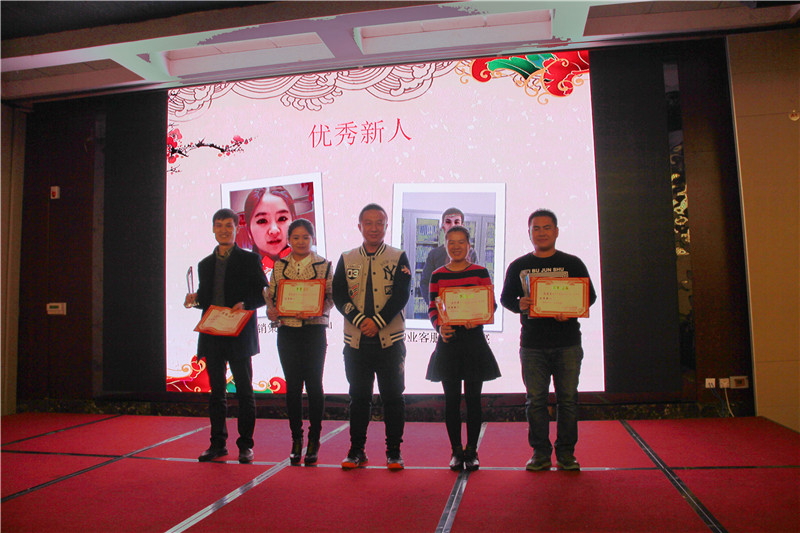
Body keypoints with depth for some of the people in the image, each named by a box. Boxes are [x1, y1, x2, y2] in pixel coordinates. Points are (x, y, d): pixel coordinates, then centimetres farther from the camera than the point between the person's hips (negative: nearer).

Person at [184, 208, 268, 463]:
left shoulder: (249, 259, 2)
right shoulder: (205, 264, 16)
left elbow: (264, 294, -2)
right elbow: (206, 300, 19)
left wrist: (244, 304, -19)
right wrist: (195, 299, -2)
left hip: (239, 335, -4)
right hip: (212, 336, 5)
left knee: (244, 390, 1)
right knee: (216, 391, 10)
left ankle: (245, 444, 10)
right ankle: (218, 443, 20)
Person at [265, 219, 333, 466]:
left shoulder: (324, 265, 2)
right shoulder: (279, 265, 10)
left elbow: (330, 298, -2)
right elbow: (270, 294, 11)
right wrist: (271, 311, -9)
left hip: (314, 331, -2)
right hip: (287, 331, 2)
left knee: (314, 384, 1)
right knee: (292, 385, 6)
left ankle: (314, 441, 13)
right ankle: (296, 440, 18)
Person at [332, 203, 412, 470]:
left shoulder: (399, 258, 4)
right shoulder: (346, 259, 9)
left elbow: (401, 295, -6)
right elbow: (339, 296, 0)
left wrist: (377, 322, -16)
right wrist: (360, 320, -15)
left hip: (390, 340, -1)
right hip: (356, 340, 2)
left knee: (393, 397, 4)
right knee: (358, 397, 9)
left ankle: (393, 452, 16)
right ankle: (356, 451, 21)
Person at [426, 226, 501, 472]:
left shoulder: (480, 272, 3)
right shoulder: (437, 275, 6)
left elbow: (491, 304, 2)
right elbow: (432, 308, 5)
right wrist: (439, 326, -14)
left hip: (473, 339, -1)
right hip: (448, 340, 1)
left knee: (473, 398, 3)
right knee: (452, 398, 5)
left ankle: (472, 451, 15)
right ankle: (456, 451, 16)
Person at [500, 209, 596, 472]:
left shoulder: (572, 263, 7)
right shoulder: (518, 266, 9)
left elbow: (590, 295, 7)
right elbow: (505, 297, 13)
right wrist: (519, 305, -10)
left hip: (567, 343, 0)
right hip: (532, 344, 1)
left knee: (567, 398, 3)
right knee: (535, 399, 3)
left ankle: (566, 452, 15)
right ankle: (540, 453, 14)